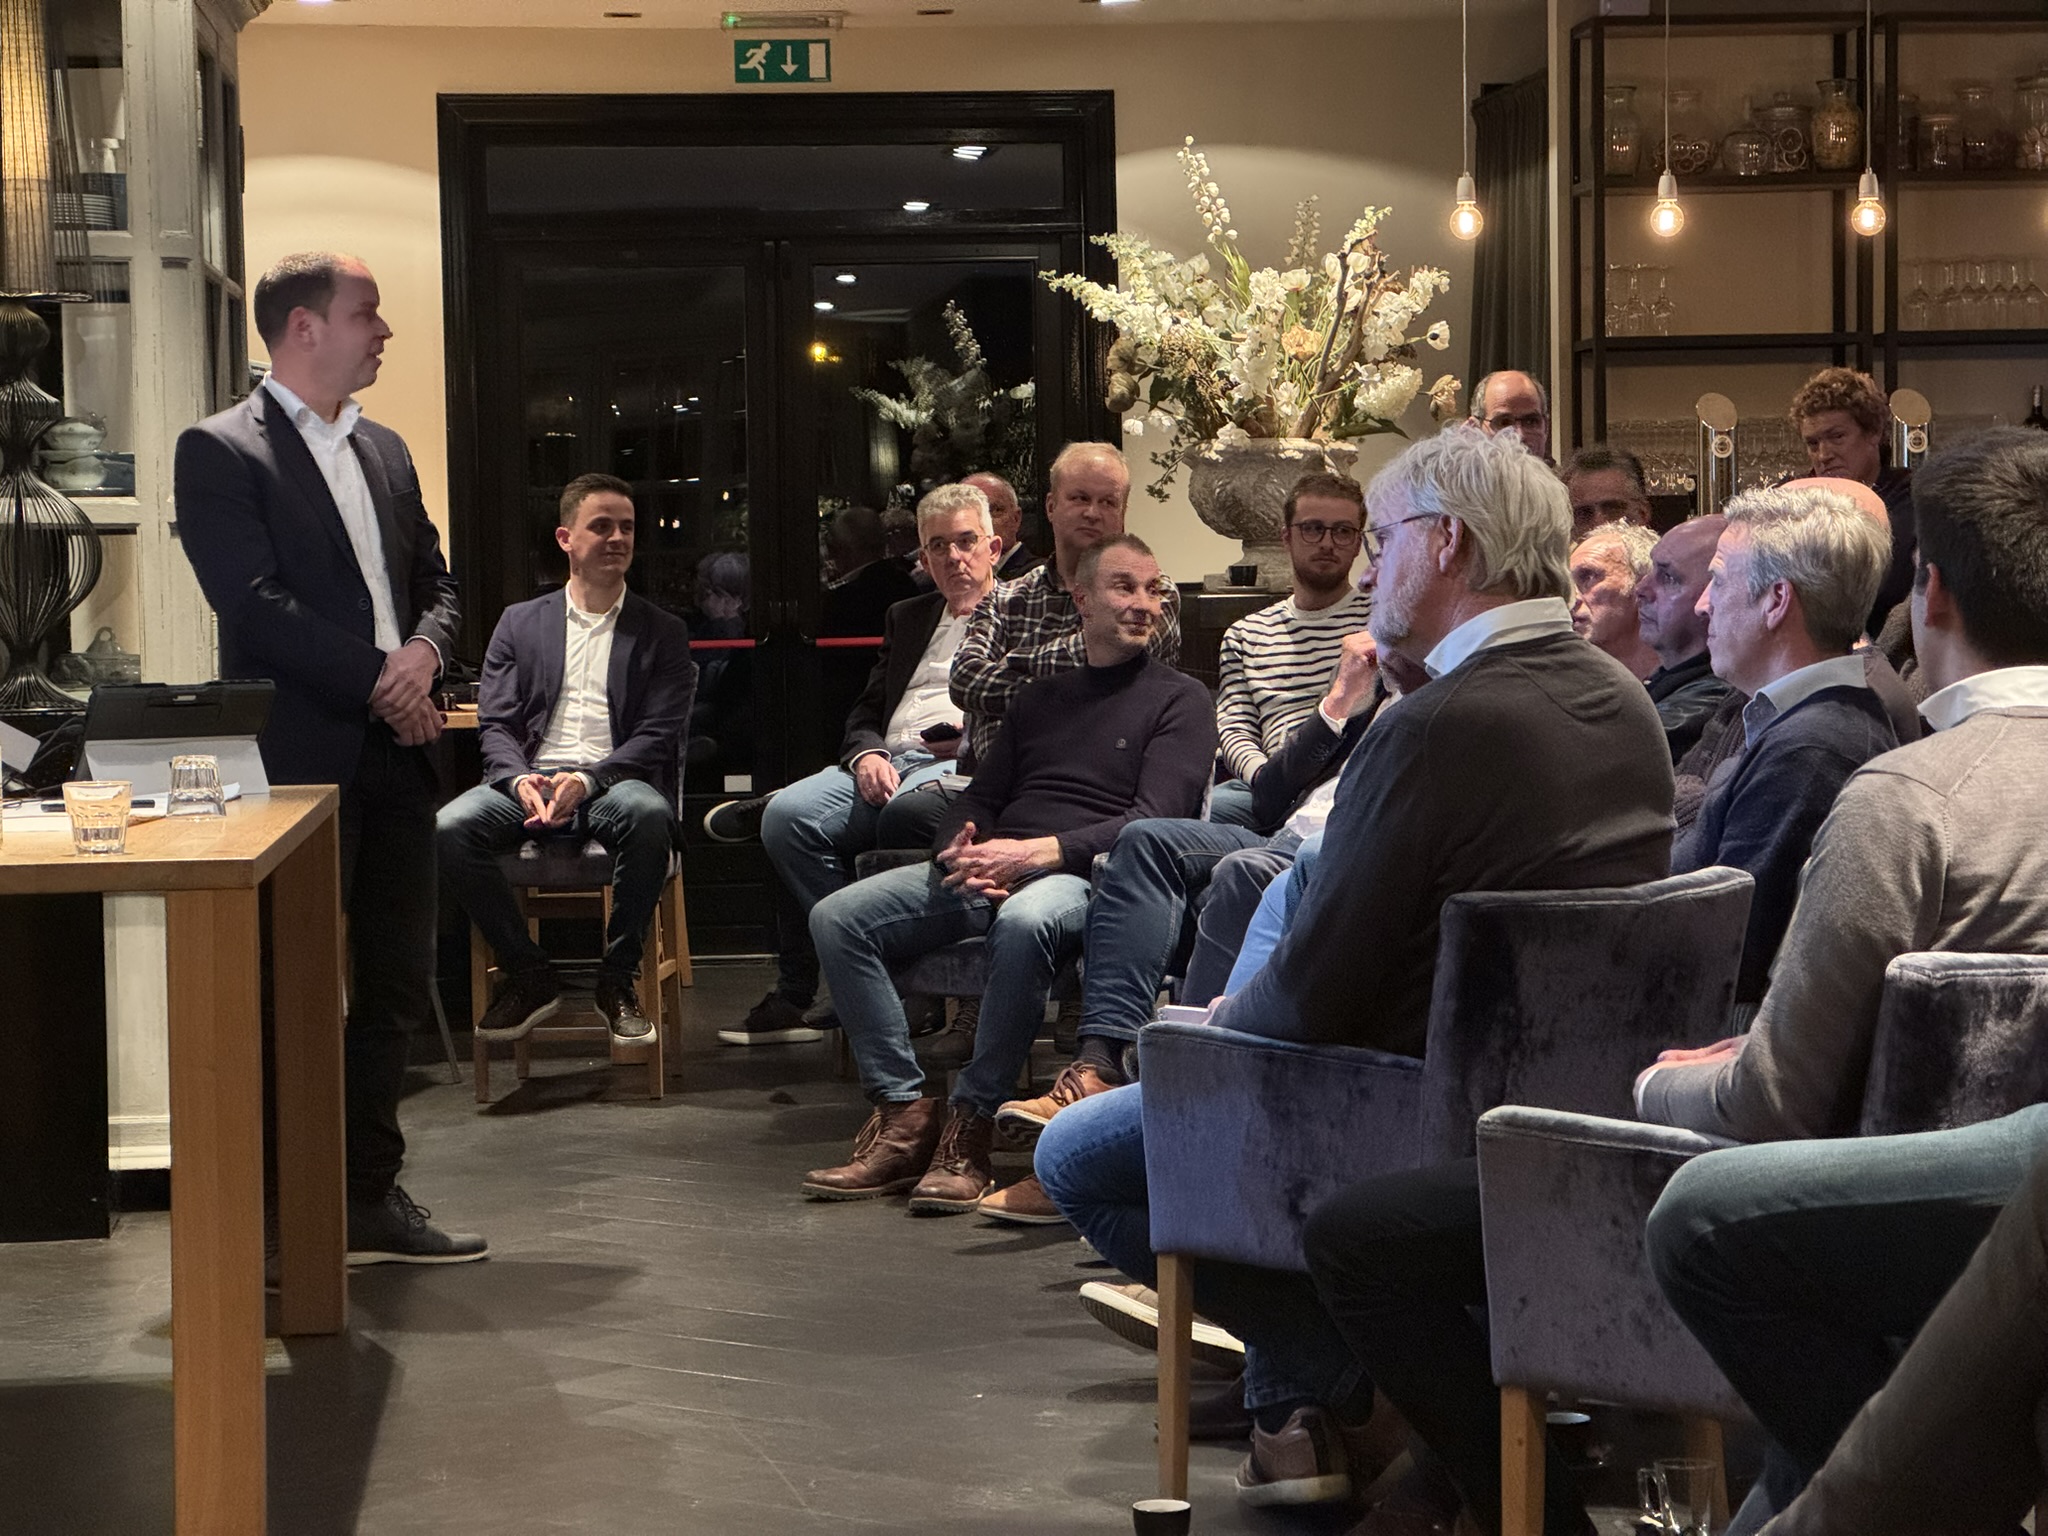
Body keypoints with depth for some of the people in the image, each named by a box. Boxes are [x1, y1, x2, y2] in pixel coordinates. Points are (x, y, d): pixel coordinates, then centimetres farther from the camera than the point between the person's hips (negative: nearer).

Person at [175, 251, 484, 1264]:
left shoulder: (384, 451, 17)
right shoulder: (220, 453, -6)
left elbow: (435, 583, 18)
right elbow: (256, 606, -15)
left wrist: (423, 653, -4)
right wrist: (379, 680, -15)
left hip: (395, 754, 7)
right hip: (299, 759, -7)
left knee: (395, 987, 11)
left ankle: (372, 1197, 21)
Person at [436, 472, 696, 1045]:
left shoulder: (662, 632, 13)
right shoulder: (521, 622, 17)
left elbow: (658, 737, 1)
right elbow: (494, 724, 9)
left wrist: (586, 780, -16)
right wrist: (520, 780, -14)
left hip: (612, 783, -2)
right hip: (528, 781, 2)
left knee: (649, 815, -38)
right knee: (450, 829, -29)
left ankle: (618, 977, -18)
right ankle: (530, 973, -10)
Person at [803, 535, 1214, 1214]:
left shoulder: (1179, 699, 7)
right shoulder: (1040, 699, 27)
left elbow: (1155, 821, -7)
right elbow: (980, 796, 23)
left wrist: (1039, 852, -19)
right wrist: (960, 853, -3)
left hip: (1086, 876, -6)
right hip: (989, 872, 6)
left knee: (1024, 921, -42)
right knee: (837, 916, -15)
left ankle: (969, 1126, -32)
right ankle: (904, 1114, -18)